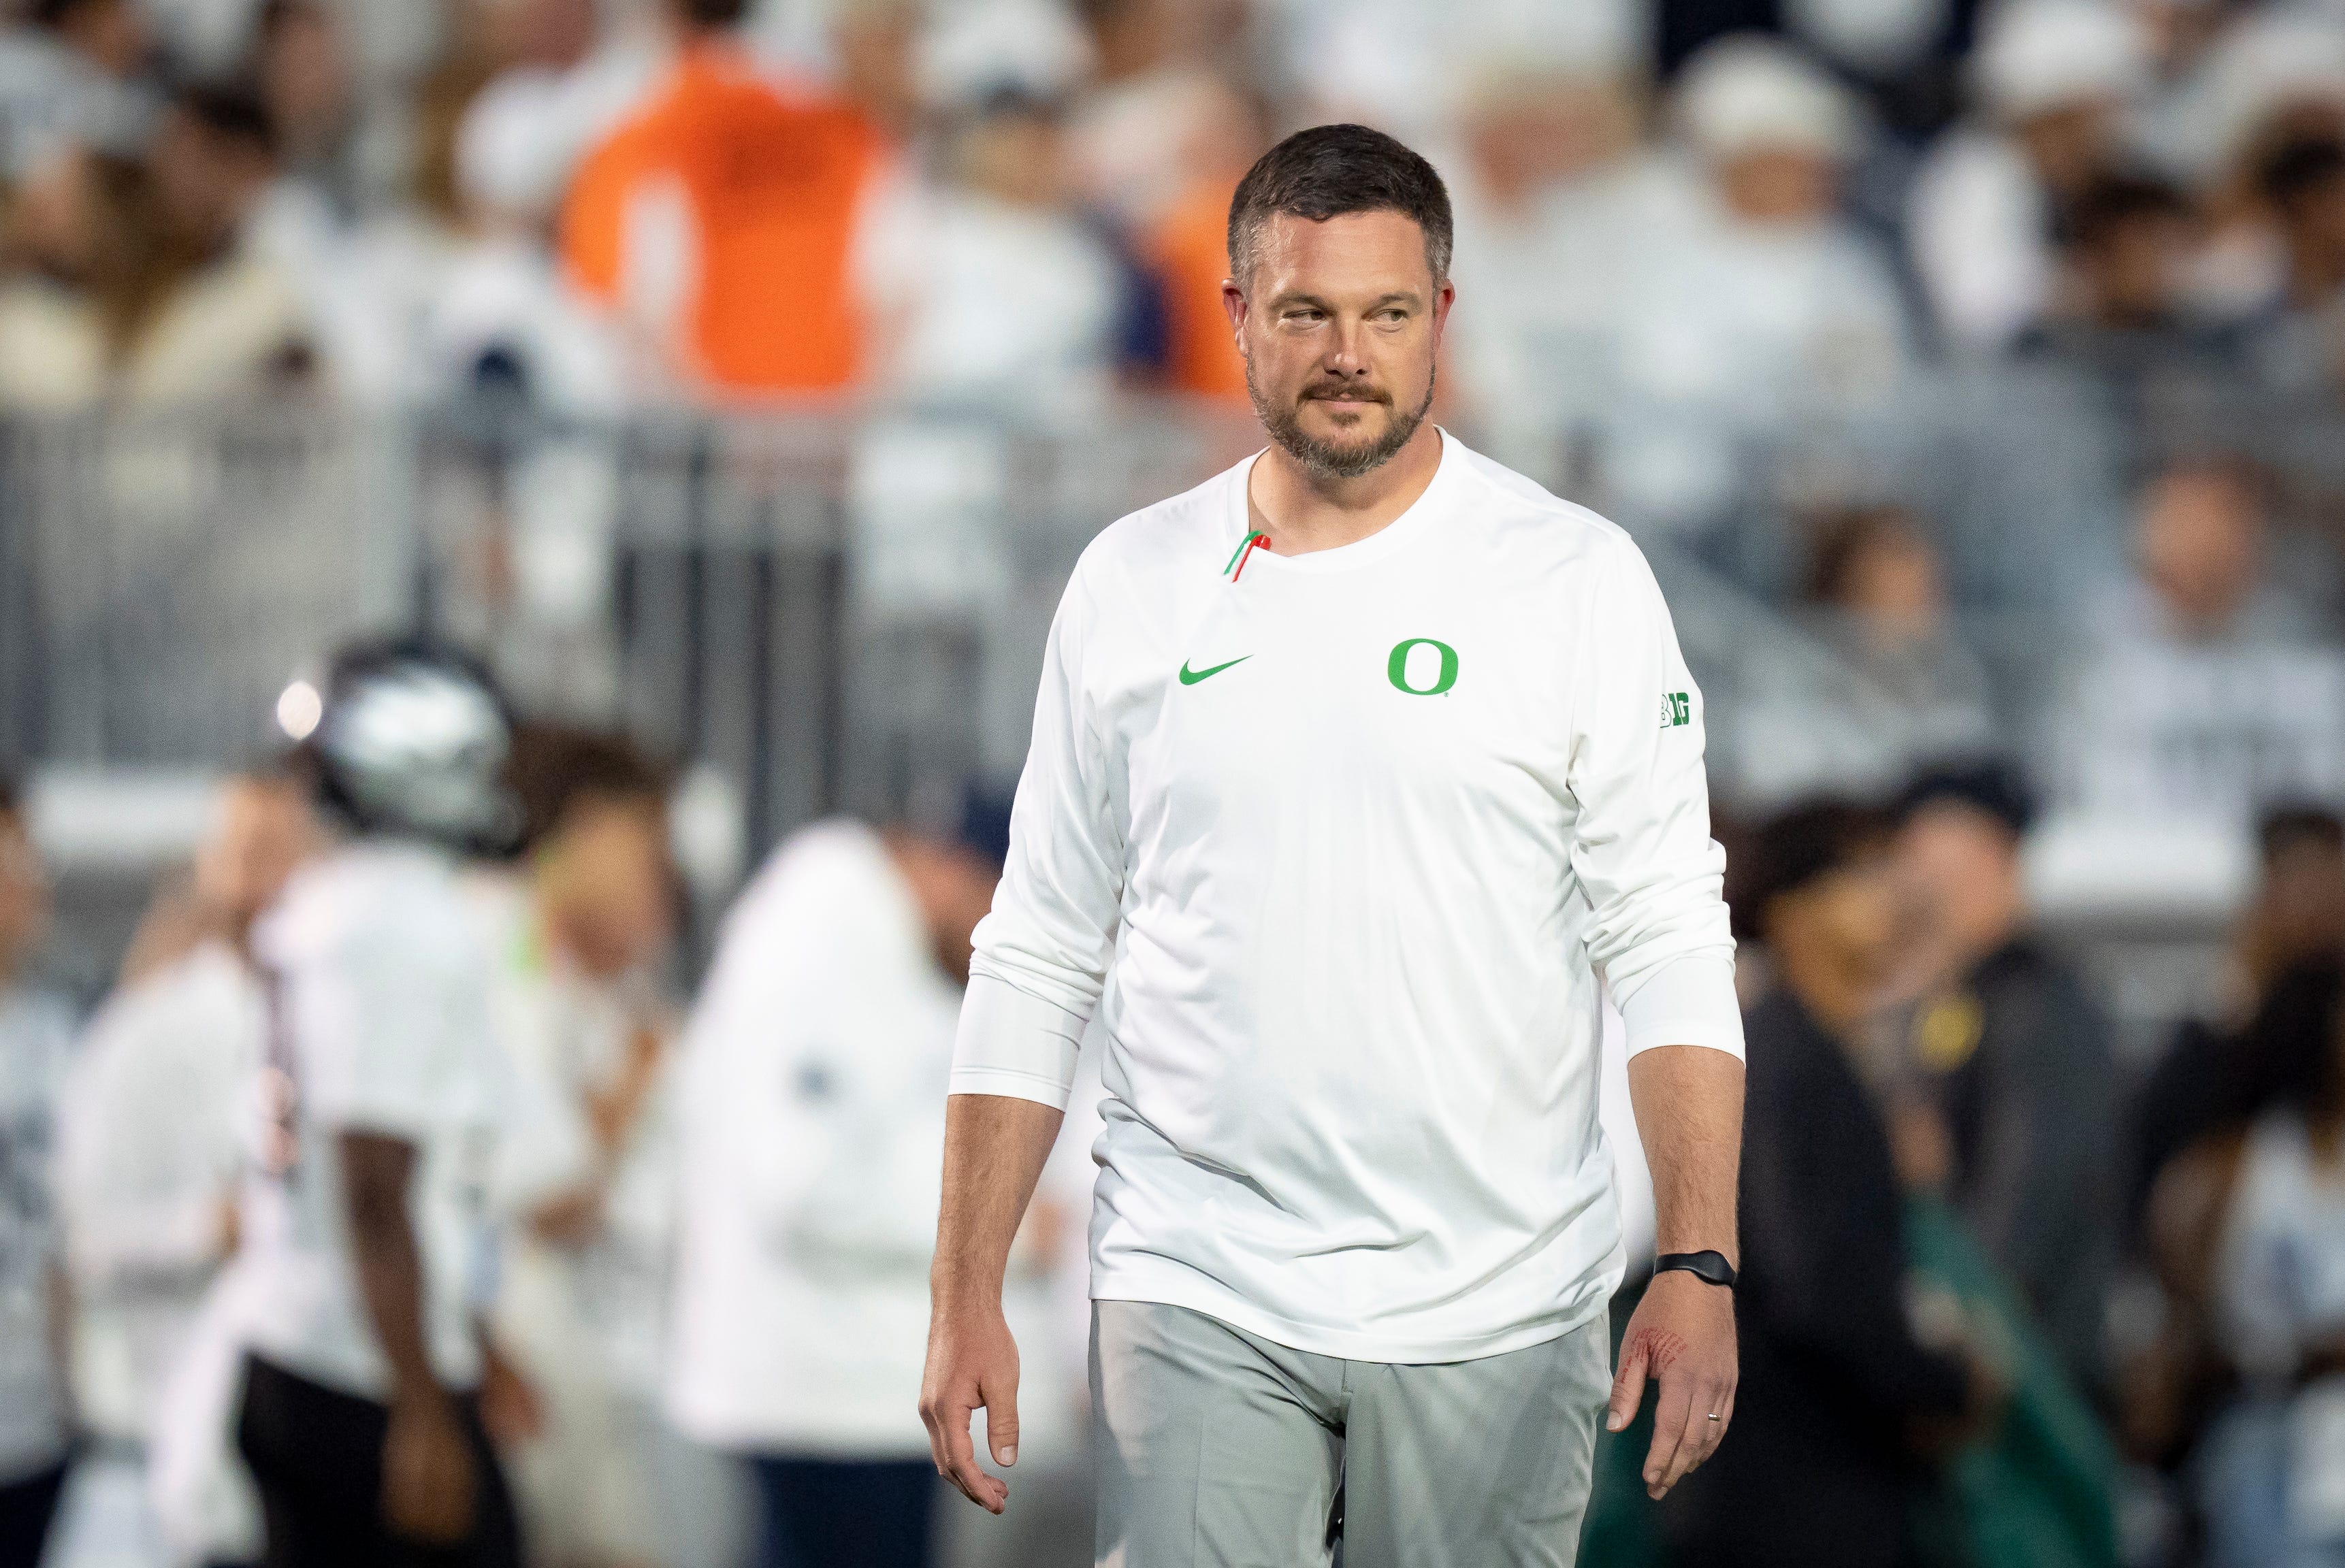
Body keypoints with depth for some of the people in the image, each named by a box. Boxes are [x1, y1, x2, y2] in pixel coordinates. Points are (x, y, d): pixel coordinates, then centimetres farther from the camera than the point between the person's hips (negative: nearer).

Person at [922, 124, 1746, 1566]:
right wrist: (966, 1297, 4)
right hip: (1198, 1296, 1)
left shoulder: (1577, 581, 0)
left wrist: (1701, 1267, -13)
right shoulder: (1135, 585, 6)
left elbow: (1670, 946, -3)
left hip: (1493, 1311, -1)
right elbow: (1039, 962, 10)